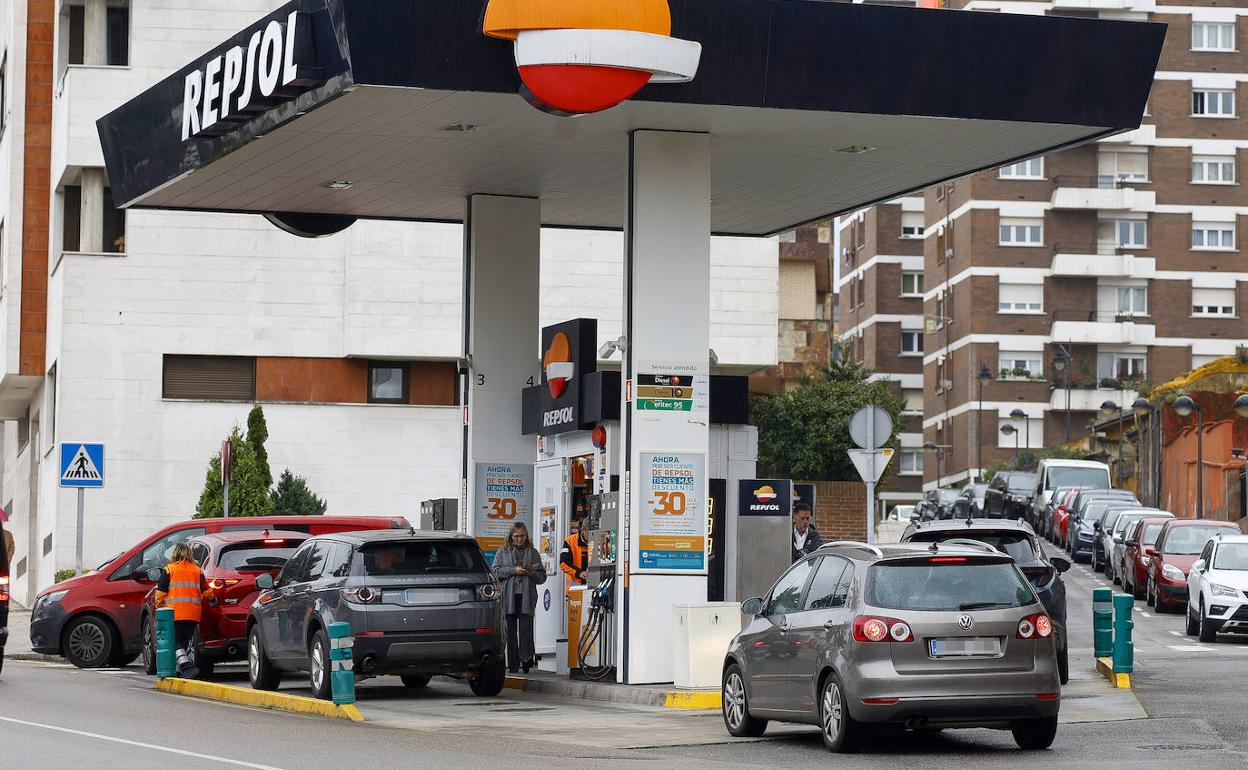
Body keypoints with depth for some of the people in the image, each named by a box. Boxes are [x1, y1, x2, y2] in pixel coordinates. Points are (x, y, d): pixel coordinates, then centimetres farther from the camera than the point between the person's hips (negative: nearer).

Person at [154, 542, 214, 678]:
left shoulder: (169, 569, 1)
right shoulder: (197, 570, 12)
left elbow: (161, 592, -2)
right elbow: (206, 591, 17)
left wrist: (159, 606, 10)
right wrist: (212, 598, 37)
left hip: (175, 614, -4)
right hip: (193, 614, 4)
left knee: (176, 642, -4)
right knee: (188, 641, 15)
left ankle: (186, 667, -23)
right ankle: (188, 668, 11)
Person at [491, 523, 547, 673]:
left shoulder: (533, 552, 14)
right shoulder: (503, 552, 13)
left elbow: (542, 576, 16)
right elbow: (496, 571, 2)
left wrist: (533, 573, -6)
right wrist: (514, 570, -9)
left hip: (527, 596, 0)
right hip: (509, 596, 0)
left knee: (525, 628, -14)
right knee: (511, 630, 1)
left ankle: (526, 658, -14)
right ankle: (513, 664, 4)